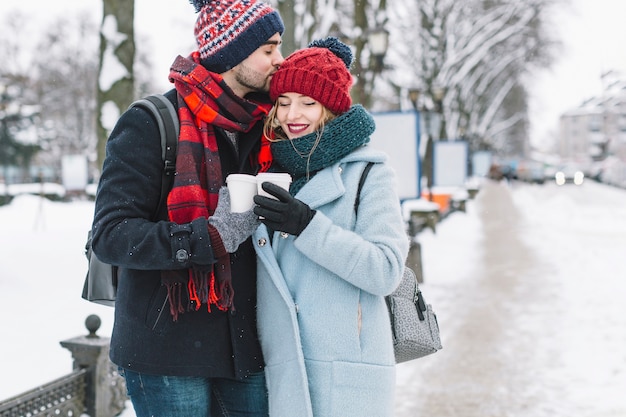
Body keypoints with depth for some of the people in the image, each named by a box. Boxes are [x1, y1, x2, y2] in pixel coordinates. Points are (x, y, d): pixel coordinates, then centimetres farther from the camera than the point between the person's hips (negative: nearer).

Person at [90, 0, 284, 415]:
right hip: (169, 351, -5)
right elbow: (111, 235, -17)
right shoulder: (151, 125, -10)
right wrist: (210, 237, -26)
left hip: (248, 346, 6)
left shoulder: (265, 127, 8)